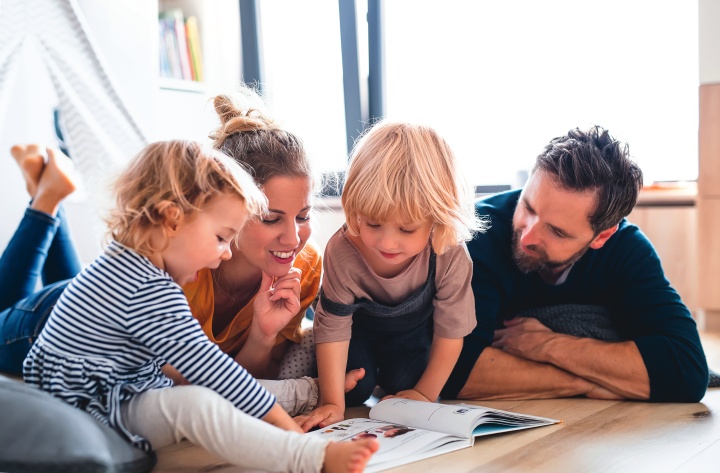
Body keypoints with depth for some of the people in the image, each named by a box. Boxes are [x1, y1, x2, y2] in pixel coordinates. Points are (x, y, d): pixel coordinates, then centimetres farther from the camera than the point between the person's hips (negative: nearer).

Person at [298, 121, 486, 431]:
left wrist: (425, 393, -18)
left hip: (415, 328, 1)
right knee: (353, 389, -14)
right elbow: (332, 327, -29)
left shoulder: (450, 255, -37)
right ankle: (370, 378, 22)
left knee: (403, 383, -12)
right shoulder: (342, 251, -39)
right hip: (359, 326, -1)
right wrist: (332, 403, -29)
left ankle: (386, 377, 24)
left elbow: (450, 331, -23)